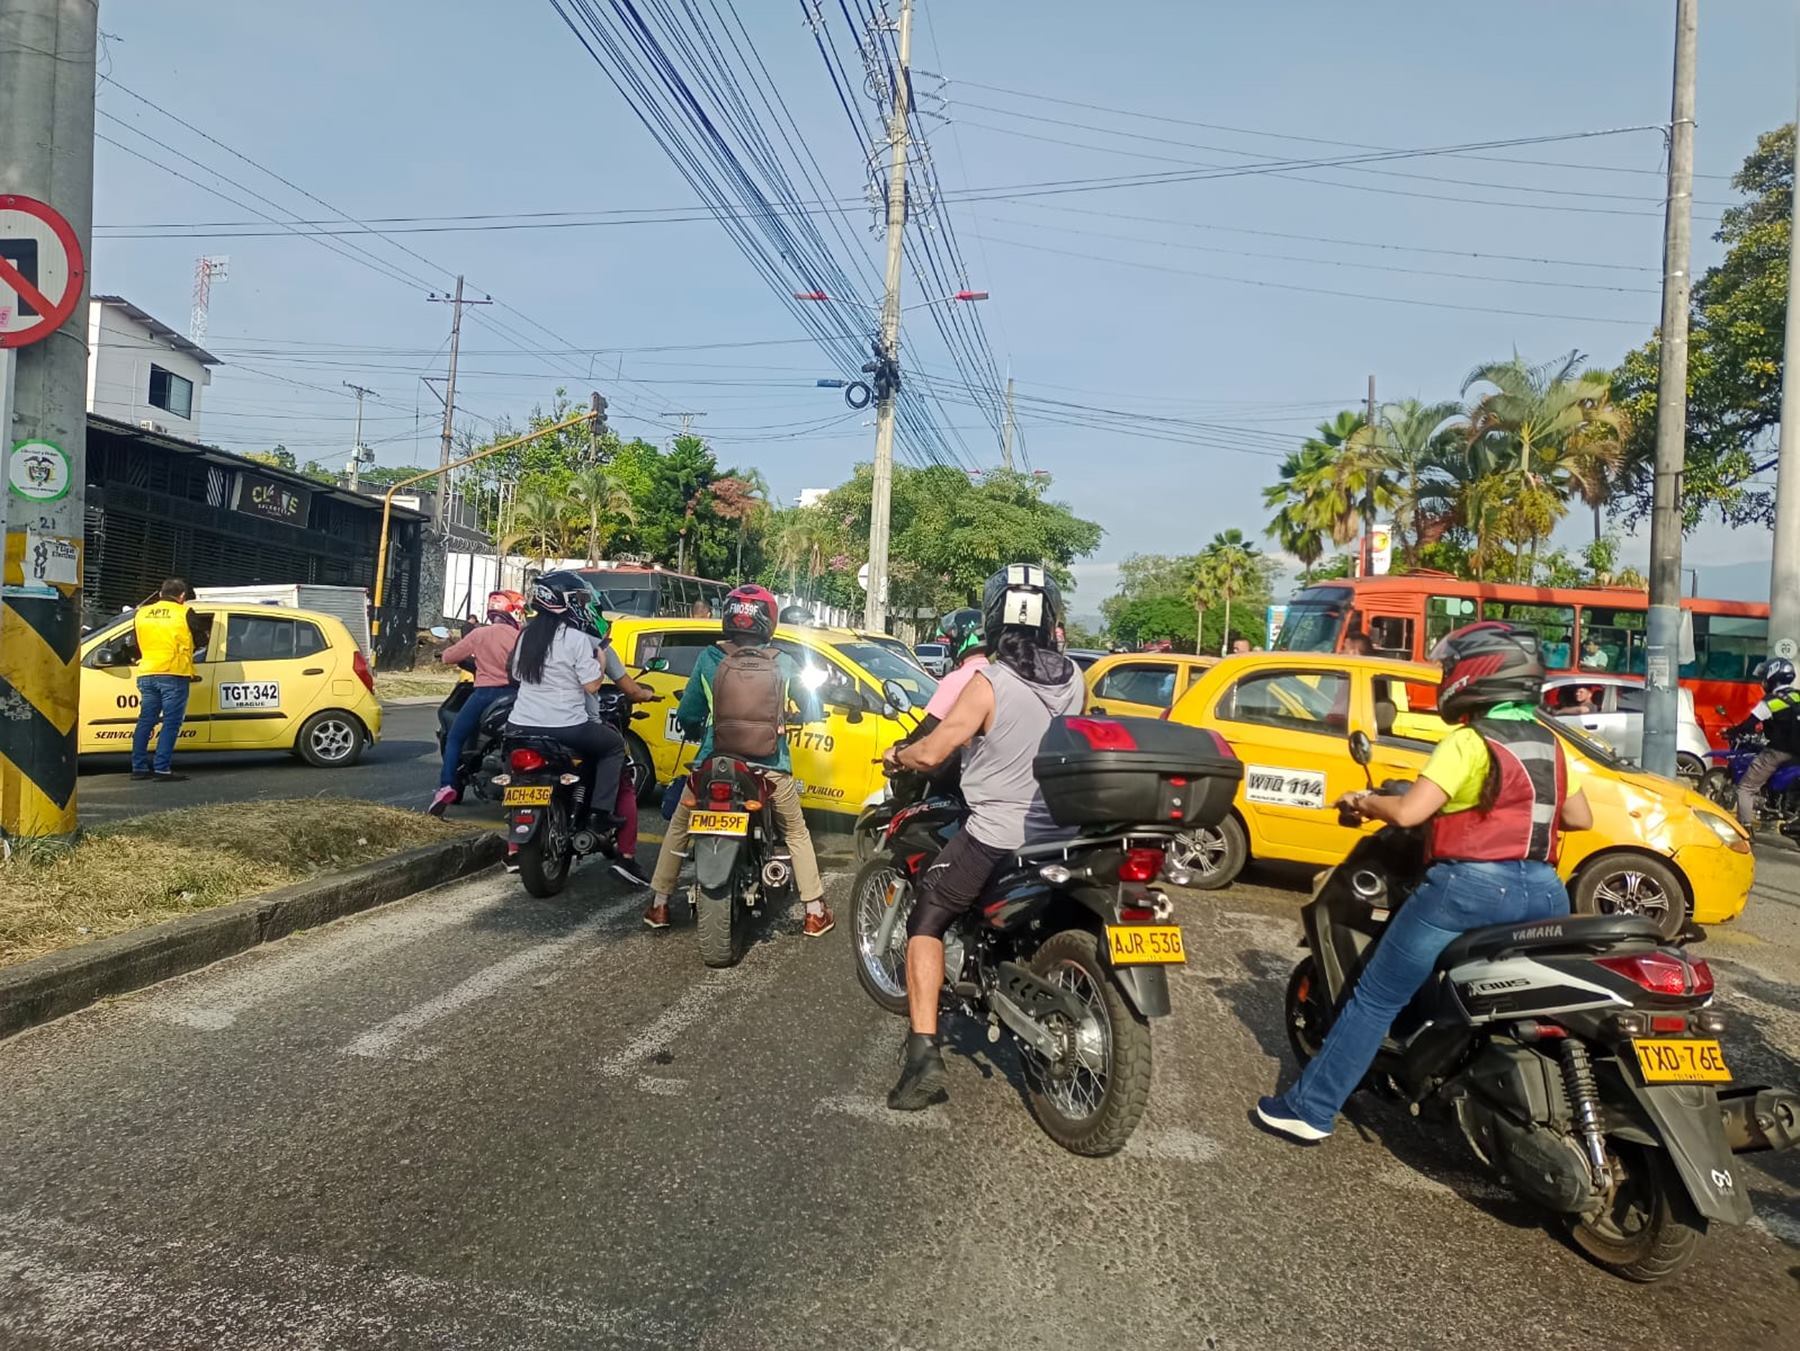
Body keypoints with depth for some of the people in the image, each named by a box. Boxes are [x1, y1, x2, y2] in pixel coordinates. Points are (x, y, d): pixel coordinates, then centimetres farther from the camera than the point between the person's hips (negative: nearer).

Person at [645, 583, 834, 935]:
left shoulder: (710, 659, -4)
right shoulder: (782, 664, -2)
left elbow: (687, 714, 3)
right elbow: (813, 710, 6)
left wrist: (695, 732, 25)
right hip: (770, 768, 0)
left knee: (678, 828, 22)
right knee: (797, 833, 20)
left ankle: (659, 905, 25)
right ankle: (815, 912, 19)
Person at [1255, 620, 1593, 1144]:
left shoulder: (1469, 742, -11)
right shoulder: (1548, 740, 11)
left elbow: (1407, 812, -18)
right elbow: (1581, 817, 20)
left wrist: (1364, 800, 0)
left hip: (1472, 886, -7)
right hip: (1544, 892, 7)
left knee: (1376, 999, 1)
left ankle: (1309, 1108, 6)